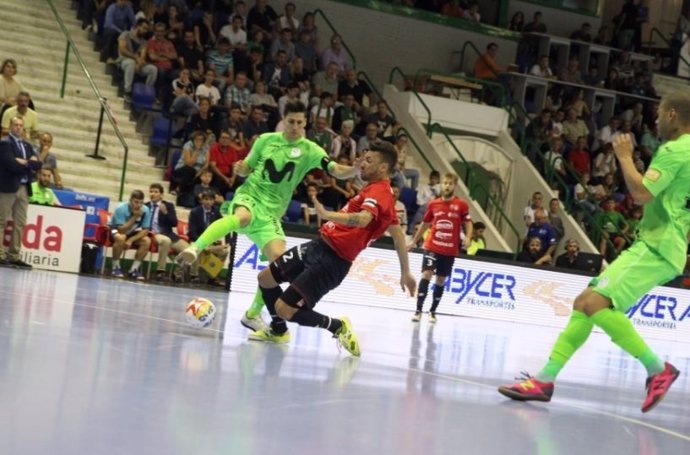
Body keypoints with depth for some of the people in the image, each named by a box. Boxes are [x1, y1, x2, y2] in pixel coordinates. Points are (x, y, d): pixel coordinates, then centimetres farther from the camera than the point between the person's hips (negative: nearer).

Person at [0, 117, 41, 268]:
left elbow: (37, 165, 8)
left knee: (20, 223, 6)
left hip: (24, 188, 7)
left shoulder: (27, 145, 19)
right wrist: (29, 166, -4)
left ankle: (14, 255, 9)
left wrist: (25, 162, -10)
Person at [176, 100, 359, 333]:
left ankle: (253, 314, 1)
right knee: (243, 217, -39)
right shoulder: (266, 139, 6)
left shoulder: (310, 150, 1)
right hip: (249, 195, -2)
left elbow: (338, 170, -11)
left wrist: (356, 169, -31)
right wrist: (240, 168, -7)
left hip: (271, 210, 2)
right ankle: (194, 248, -39)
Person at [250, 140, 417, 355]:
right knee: (265, 278, 18)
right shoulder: (381, 191, 13)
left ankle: (338, 327, 2)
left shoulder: (378, 192, -17)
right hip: (320, 245, 11)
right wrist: (405, 273, 26)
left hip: (332, 260, -11)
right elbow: (398, 235, 20)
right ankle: (278, 330, 38)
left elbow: (363, 219, -40)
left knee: (284, 309, -14)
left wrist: (327, 215, -55)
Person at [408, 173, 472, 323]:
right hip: (432, 246, 0)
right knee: (426, 274, -15)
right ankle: (418, 310, -13)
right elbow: (425, 223, 15)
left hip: (450, 250, 0)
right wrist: (414, 241, 21)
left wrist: (467, 238, -19)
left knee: (441, 280, 8)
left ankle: (432, 311, 22)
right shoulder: (433, 204, 3)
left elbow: (468, 223, 1)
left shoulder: (461, 205, -3)